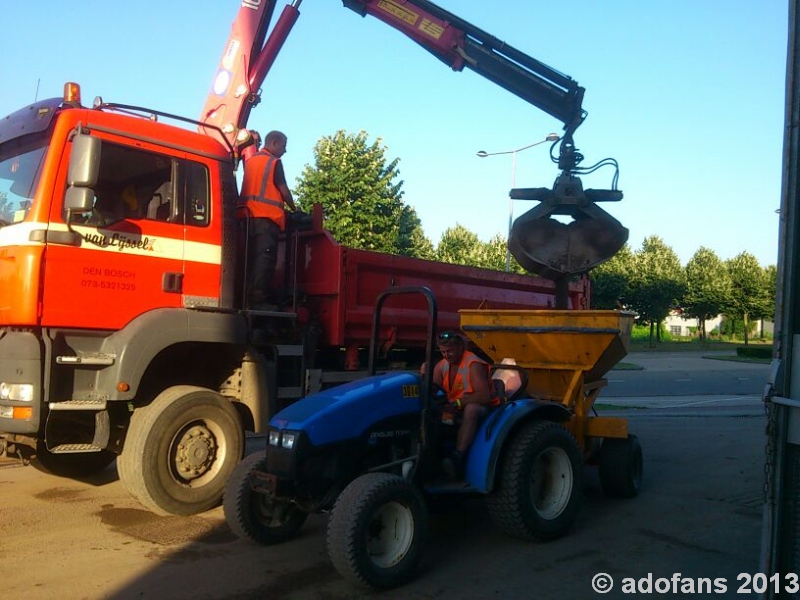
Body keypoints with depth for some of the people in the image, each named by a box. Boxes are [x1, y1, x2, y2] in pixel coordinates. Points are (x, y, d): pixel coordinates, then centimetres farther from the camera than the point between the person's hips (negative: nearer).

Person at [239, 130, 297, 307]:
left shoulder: (250, 160, 19)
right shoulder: (274, 162, -3)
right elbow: (283, 189, -2)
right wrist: (293, 208, 12)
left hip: (249, 215, 7)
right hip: (267, 216, -7)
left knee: (251, 257, 7)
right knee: (265, 257, -9)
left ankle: (247, 295, 5)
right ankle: (259, 297, -15)